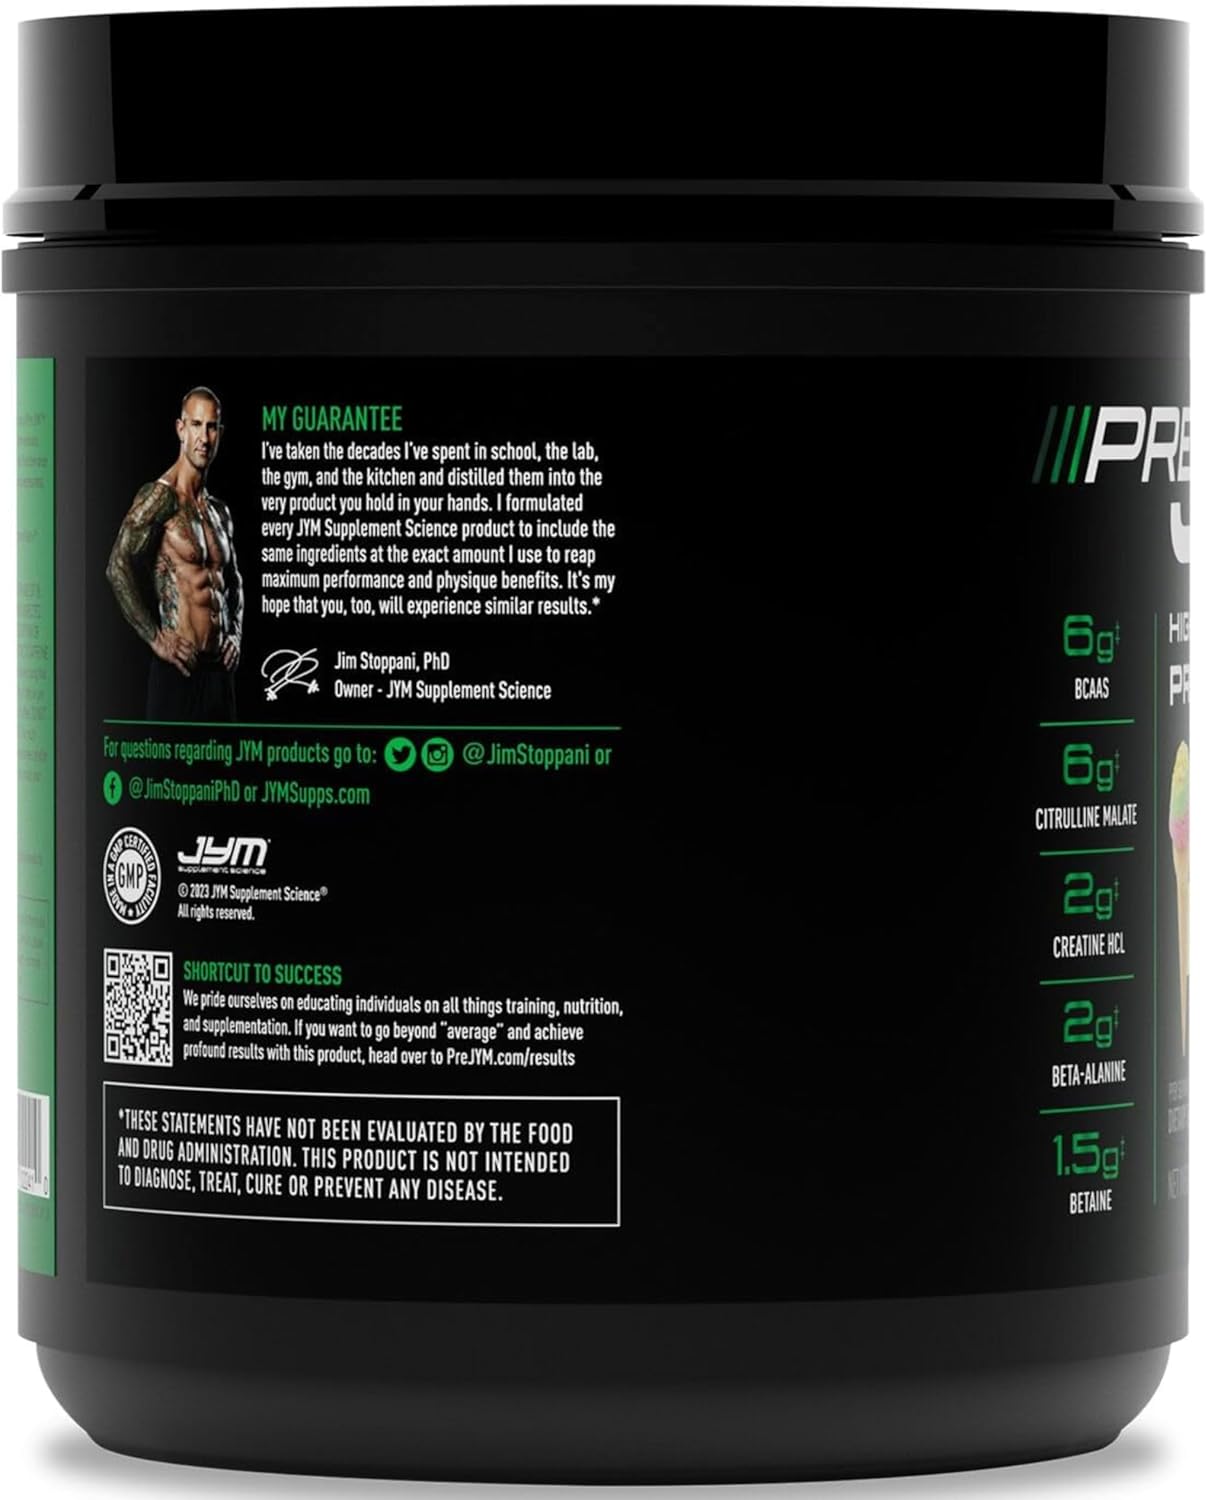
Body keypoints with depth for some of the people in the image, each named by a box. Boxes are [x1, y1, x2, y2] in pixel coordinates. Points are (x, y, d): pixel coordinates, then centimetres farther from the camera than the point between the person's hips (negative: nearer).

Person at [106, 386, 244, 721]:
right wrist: (155, 638, -18)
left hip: (219, 671, 8)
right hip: (177, 670, -8)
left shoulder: (219, 511, 18)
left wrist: (235, 634, 15)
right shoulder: (160, 497, -7)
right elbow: (118, 568, -18)